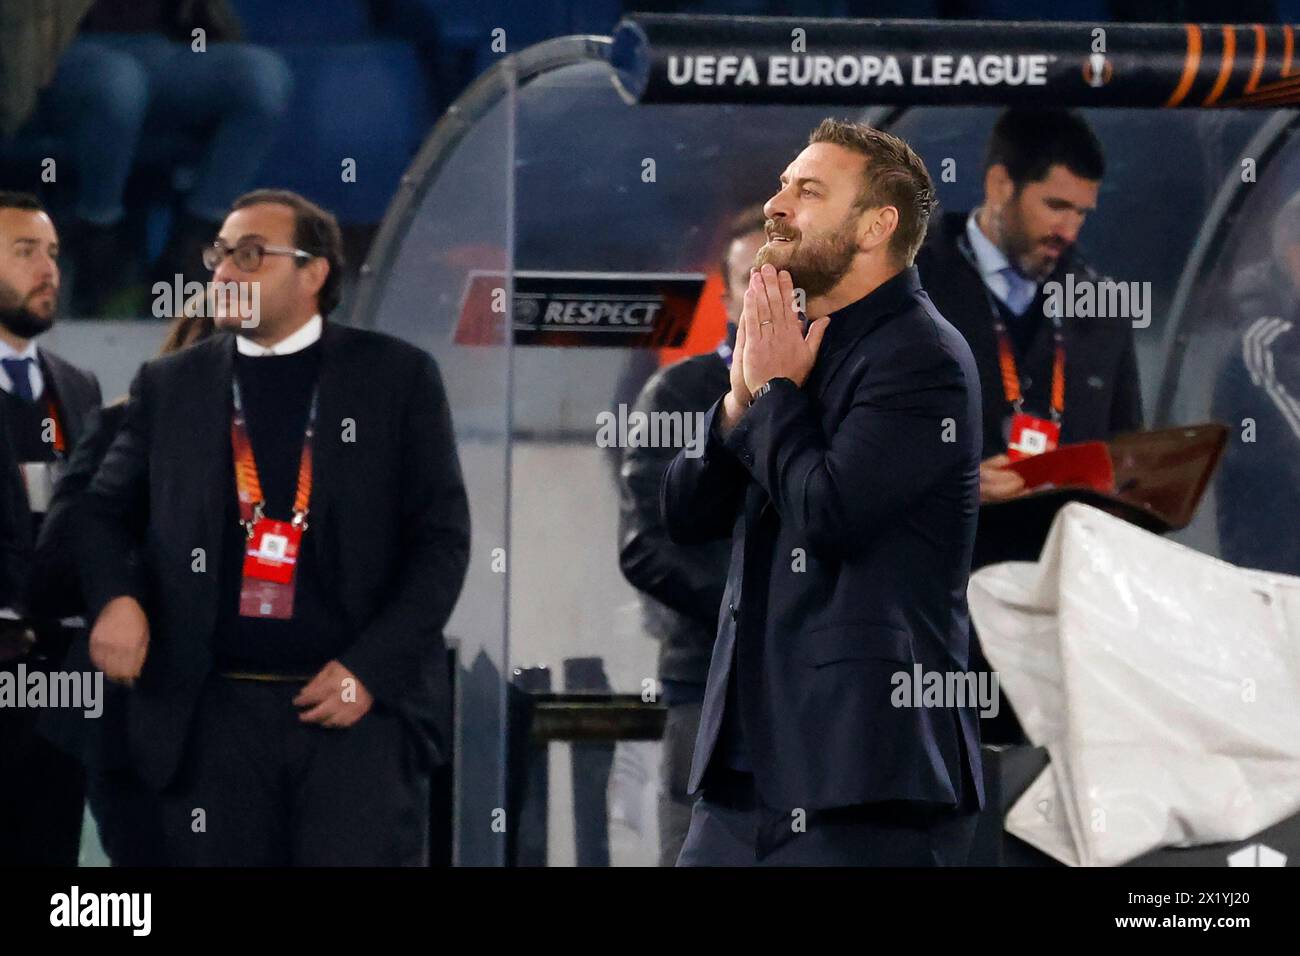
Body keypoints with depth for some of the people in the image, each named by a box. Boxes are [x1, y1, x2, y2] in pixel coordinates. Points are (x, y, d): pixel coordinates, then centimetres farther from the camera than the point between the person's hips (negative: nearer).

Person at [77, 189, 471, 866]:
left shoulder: (396, 376, 4)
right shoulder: (170, 385, 12)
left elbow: (442, 536, 2)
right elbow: (107, 510, 14)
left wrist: (370, 668, -9)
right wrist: (113, 597, -10)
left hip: (361, 703, -2)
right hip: (215, 711, 2)